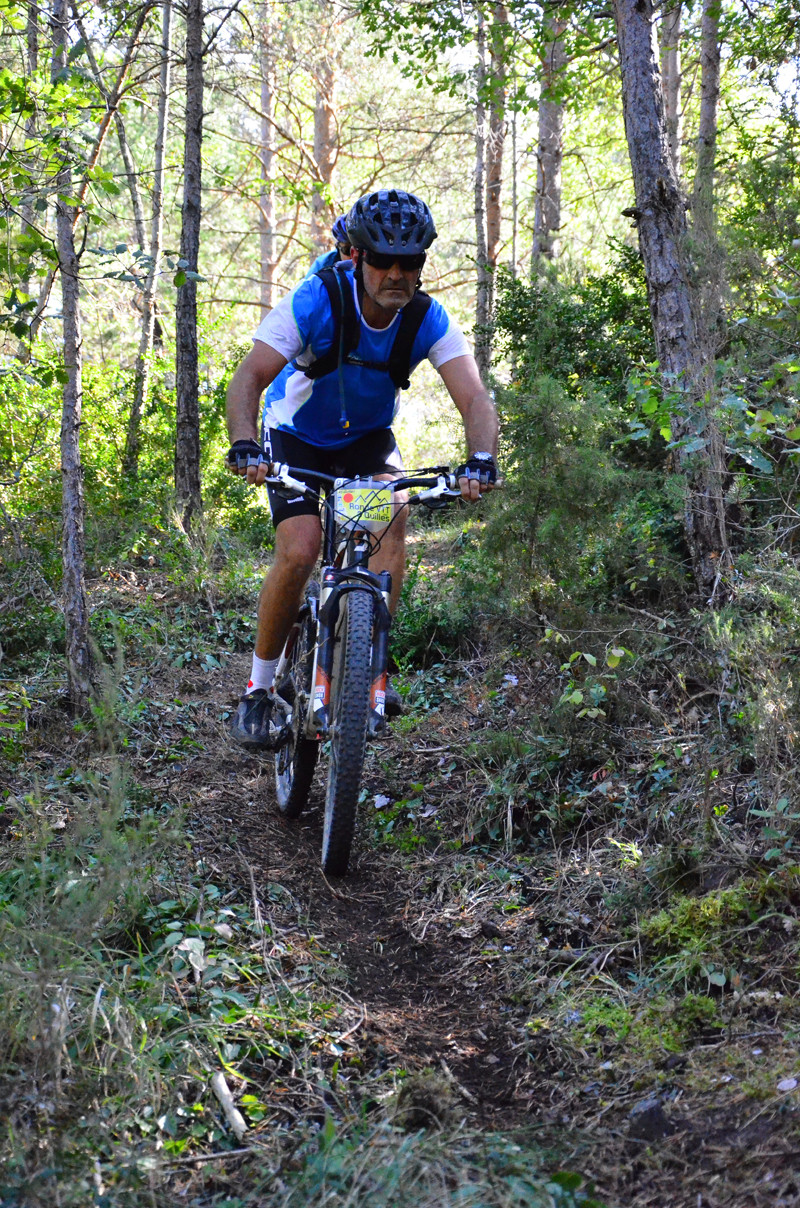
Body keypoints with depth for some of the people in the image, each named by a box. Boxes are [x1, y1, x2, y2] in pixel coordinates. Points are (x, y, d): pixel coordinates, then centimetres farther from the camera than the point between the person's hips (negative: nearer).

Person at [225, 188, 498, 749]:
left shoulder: (429, 319, -20)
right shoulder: (315, 302, -27)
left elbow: (475, 397, -28)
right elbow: (249, 378, -33)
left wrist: (481, 459, -48)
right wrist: (244, 445, -51)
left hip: (367, 438, 3)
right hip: (296, 436, -2)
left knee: (395, 509, -27)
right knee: (300, 551, -21)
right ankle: (260, 689, -3)